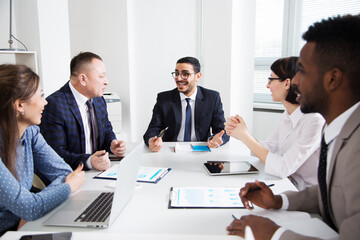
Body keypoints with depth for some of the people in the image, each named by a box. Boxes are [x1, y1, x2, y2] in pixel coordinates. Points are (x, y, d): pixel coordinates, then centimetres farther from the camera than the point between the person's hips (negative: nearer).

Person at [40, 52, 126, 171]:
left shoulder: (99, 100, 9)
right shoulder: (54, 105, -15)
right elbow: (55, 153, -18)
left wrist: (111, 144, -1)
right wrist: (88, 161, -32)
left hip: (97, 170, 7)